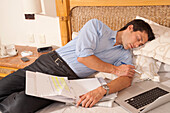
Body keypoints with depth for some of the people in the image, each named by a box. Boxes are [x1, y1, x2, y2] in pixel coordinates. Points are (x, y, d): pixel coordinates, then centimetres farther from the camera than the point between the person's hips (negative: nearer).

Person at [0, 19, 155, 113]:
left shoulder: (125, 55, 10)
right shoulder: (97, 26, 0)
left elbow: (127, 79, -8)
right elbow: (83, 56, -11)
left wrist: (102, 90, -29)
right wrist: (115, 70, -6)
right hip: (49, 62, 0)